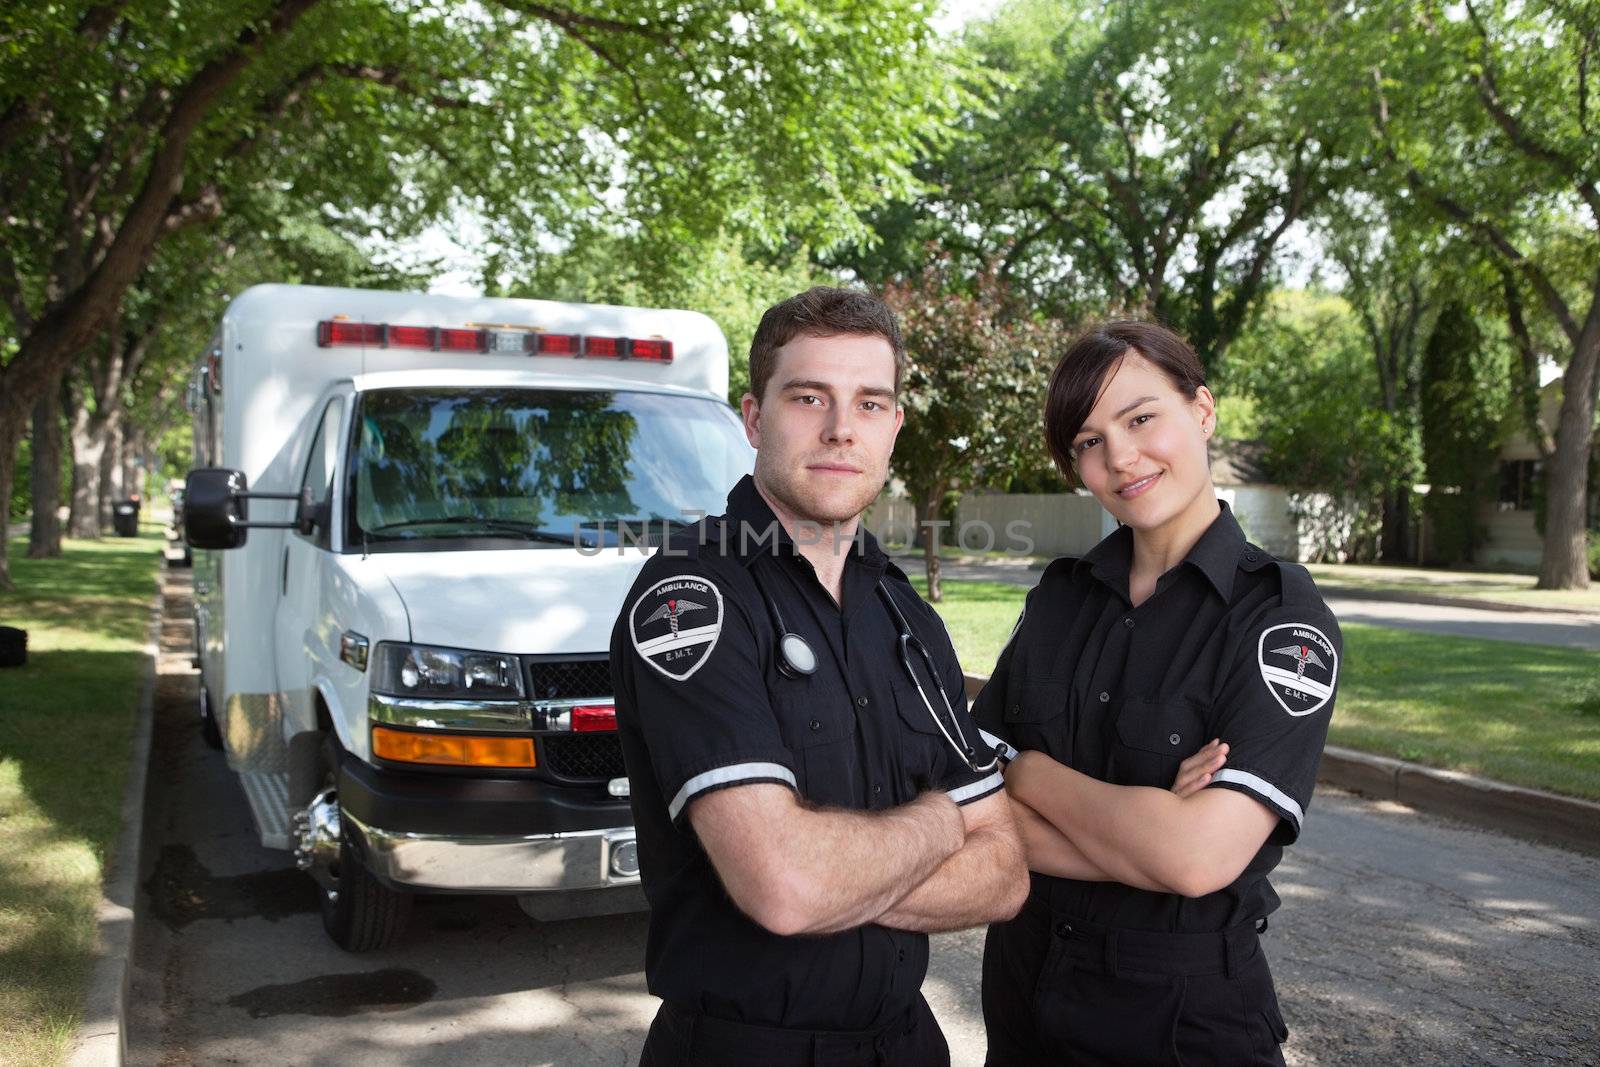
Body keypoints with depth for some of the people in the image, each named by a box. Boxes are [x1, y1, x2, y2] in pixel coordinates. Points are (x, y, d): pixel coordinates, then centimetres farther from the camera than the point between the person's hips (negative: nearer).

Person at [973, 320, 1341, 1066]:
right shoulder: (1058, 597, 0)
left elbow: (1201, 856, -25)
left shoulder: (1281, 615, -14)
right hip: (1022, 980, 5)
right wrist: (1147, 830, -20)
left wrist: (1031, 774, -11)